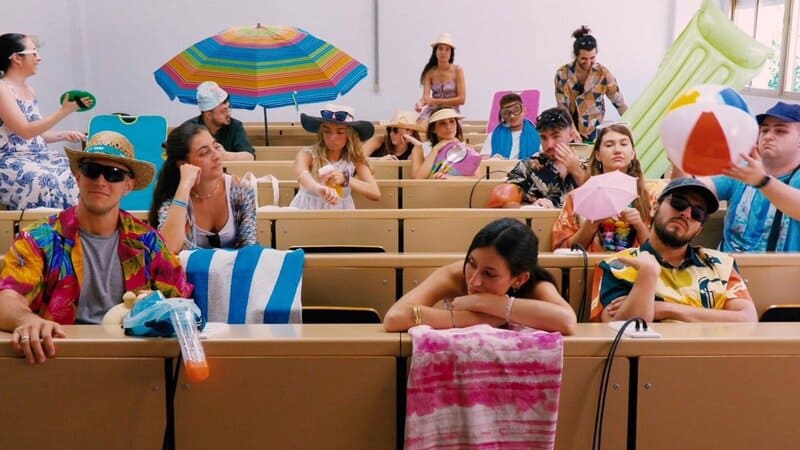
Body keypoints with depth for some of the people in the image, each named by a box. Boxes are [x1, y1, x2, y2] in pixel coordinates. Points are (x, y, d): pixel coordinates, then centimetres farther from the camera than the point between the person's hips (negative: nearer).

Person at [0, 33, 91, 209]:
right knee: (45, 182, -32)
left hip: (36, 156, 8)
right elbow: (25, 131, -17)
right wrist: (63, 112, -21)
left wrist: (64, 135, 2)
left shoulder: (29, 90, 14)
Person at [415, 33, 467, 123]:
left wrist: (435, 101, -12)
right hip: (433, 111, 1)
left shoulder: (457, 70, -1)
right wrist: (420, 103, -29)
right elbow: (426, 96, -5)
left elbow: (461, 99, -6)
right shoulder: (430, 72, 5)